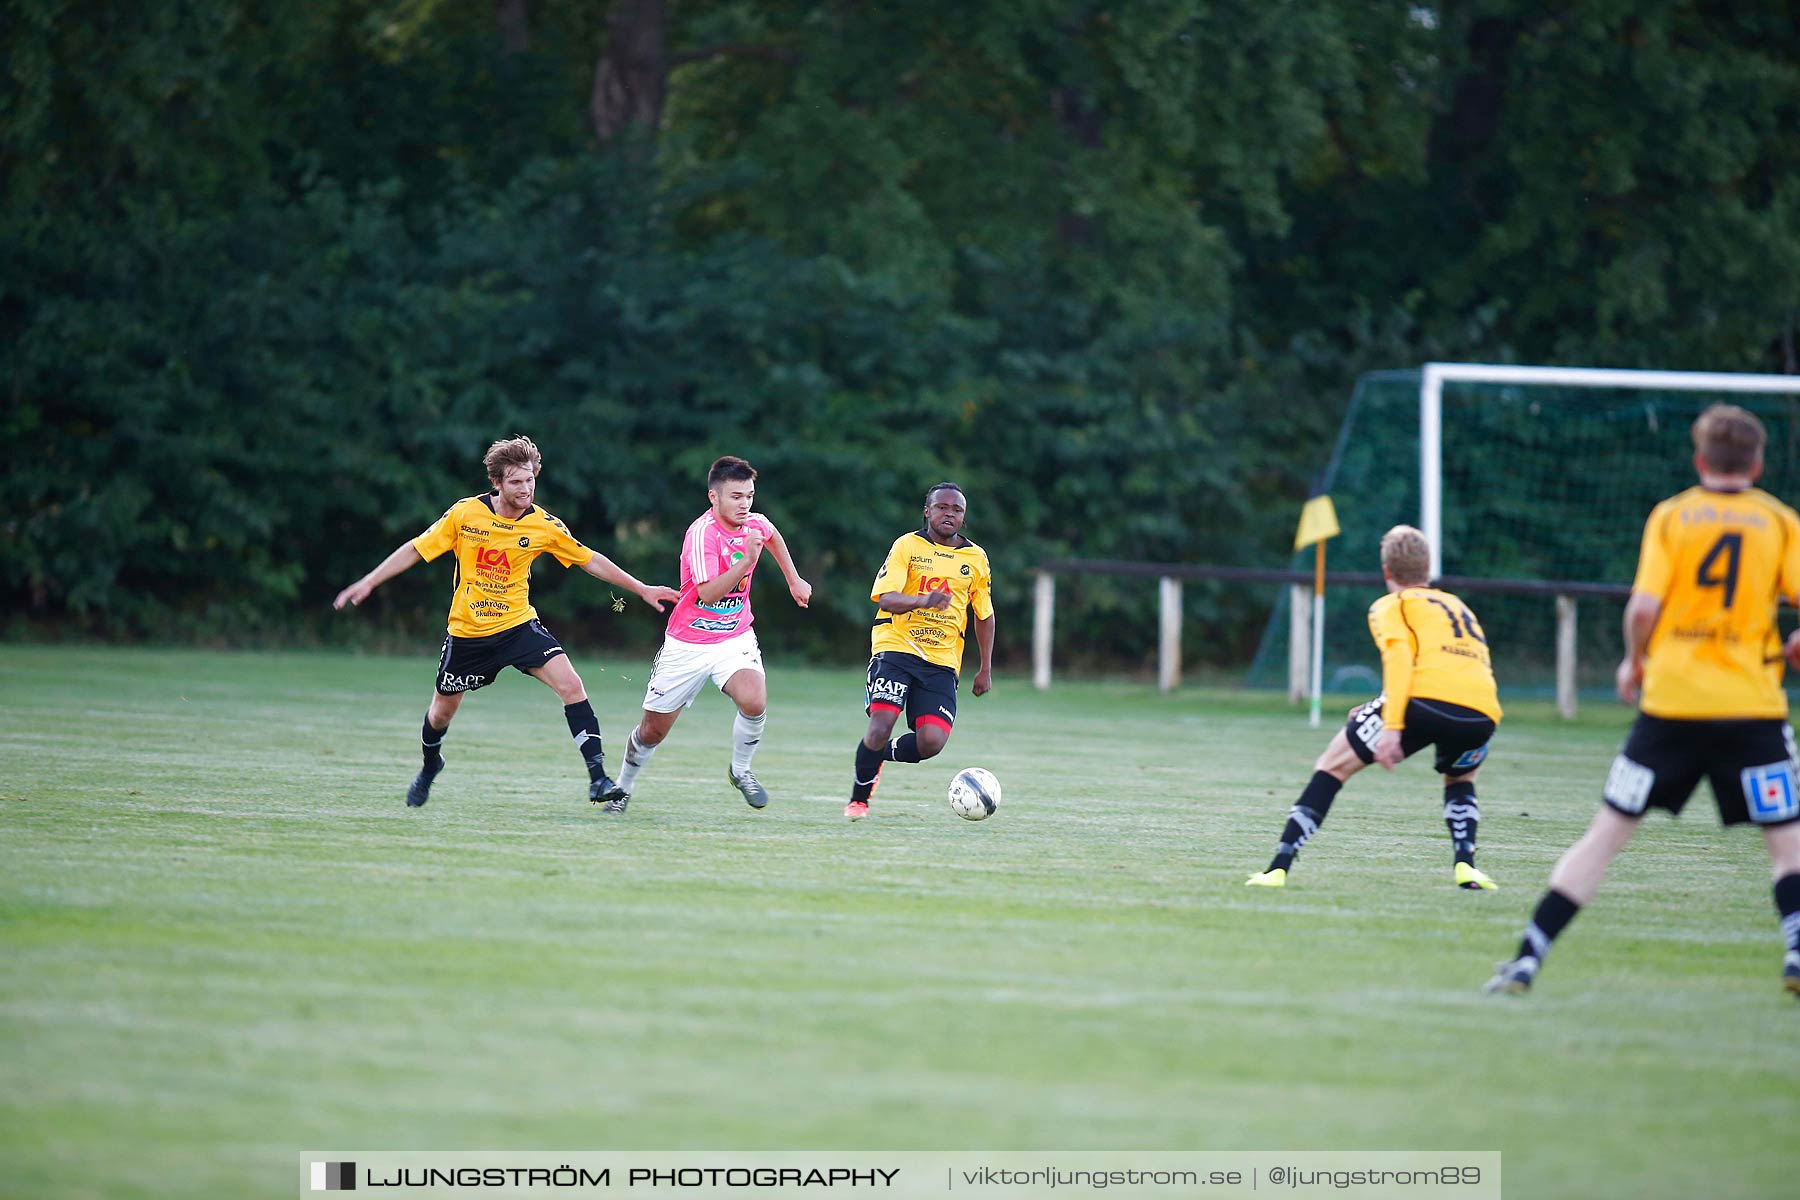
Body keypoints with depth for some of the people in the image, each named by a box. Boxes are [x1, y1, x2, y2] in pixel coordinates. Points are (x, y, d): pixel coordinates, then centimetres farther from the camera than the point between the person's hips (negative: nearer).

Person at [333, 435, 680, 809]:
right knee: (442, 710, 14)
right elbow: (416, 549, -3)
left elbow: (590, 560, 3)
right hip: (467, 631, 0)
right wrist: (368, 582, -7)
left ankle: (598, 779, -20)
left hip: (518, 624, 0)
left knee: (570, 683, -22)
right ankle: (430, 766, 49)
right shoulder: (465, 513, -11)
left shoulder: (544, 525, -9)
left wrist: (642, 589, 3)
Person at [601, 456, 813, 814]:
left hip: (735, 638, 3)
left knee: (754, 701, -27)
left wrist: (794, 579, 27)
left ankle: (740, 770, 0)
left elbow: (772, 536, 25)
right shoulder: (702, 533, -23)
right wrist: (747, 560, -40)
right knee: (654, 729, 7)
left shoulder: (755, 524, -3)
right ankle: (623, 788, 34)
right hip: (688, 645, -3)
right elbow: (708, 593, -33)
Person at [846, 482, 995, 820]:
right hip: (896, 648, -3)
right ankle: (858, 799, 2)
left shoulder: (976, 558, 11)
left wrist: (986, 670, 17)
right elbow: (886, 598, -13)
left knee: (932, 741, -15)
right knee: (881, 724, -21)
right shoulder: (907, 545, 0)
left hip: (942, 661, 3)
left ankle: (879, 755, 18)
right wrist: (922, 601, -33)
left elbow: (984, 615, 21)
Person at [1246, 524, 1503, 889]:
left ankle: (1279, 867, 3)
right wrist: (1385, 711, 45)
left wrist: (1391, 725, -12)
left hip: (1427, 699, -5)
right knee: (1460, 777, 37)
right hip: (1484, 713, 5)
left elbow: (1399, 656, -2)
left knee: (1332, 766, 12)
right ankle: (1465, 865, 14)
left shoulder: (1391, 606, 17)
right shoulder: (1459, 606, 35)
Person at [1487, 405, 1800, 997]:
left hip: (1671, 701, 1)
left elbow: (1644, 605, -7)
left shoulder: (1670, 516, 3)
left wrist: (1634, 661, 11)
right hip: (1751, 705, -1)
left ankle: (1527, 958, 1)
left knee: (1606, 833, 6)